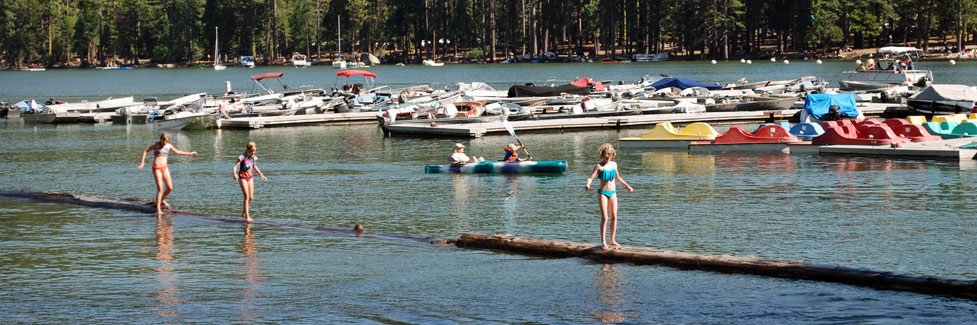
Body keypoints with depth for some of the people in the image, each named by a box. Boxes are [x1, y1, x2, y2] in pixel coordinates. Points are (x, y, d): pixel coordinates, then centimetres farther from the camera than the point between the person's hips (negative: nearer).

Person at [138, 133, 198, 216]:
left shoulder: (168, 146, 10)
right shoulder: (155, 145, -3)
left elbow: (177, 152, 23)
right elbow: (145, 151, 1)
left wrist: (190, 153, 26)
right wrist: (142, 162, -8)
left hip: (165, 168, 5)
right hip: (156, 169, -5)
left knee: (170, 188, 1)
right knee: (160, 189, -15)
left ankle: (162, 201, 31)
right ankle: (158, 210, -14)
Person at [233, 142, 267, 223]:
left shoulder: (254, 158, 4)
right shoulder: (242, 157, -14)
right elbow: (235, 165, -20)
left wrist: (261, 175, 28)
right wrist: (234, 174, -38)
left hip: (250, 177, 6)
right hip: (243, 177, -6)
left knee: (251, 197, 4)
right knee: (246, 196, -13)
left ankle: (244, 213, 25)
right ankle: (247, 216, -13)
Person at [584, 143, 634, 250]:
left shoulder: (614, 164, 9)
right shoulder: (599, 166, -7)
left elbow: (618, 178, 25)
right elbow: (591, 177, -15)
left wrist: (627, 186, 31)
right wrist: (588, 184, -36)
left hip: (612, 192, 5)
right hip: (602, 193, -5)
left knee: (614, 217, 3)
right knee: (604, 217, -11)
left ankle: (612, 240, 13)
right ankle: (603, 242, -7)